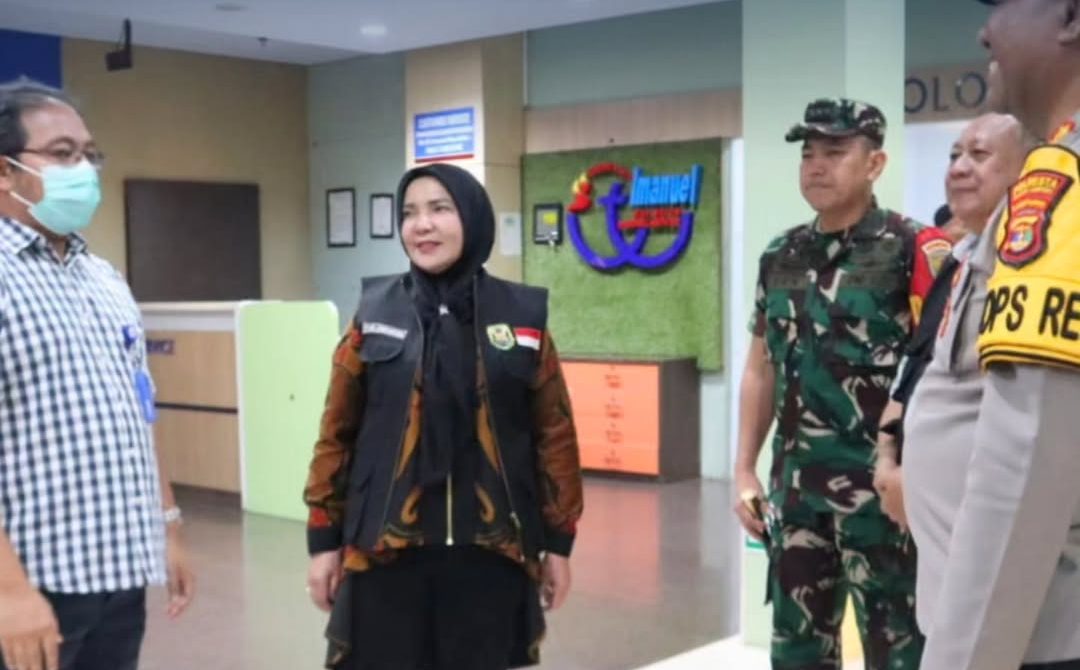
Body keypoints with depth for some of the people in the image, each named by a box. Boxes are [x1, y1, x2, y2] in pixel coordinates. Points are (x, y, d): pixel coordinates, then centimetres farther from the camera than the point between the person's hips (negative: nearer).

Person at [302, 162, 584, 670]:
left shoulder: (522, 316, 0)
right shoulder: (374, 313, 1)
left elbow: (555, 433, 3)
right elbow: (337, 432, 4)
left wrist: (558, 542, 4)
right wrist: (324, 538, 3)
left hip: (491, 549, 0)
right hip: (386, 550, 0)